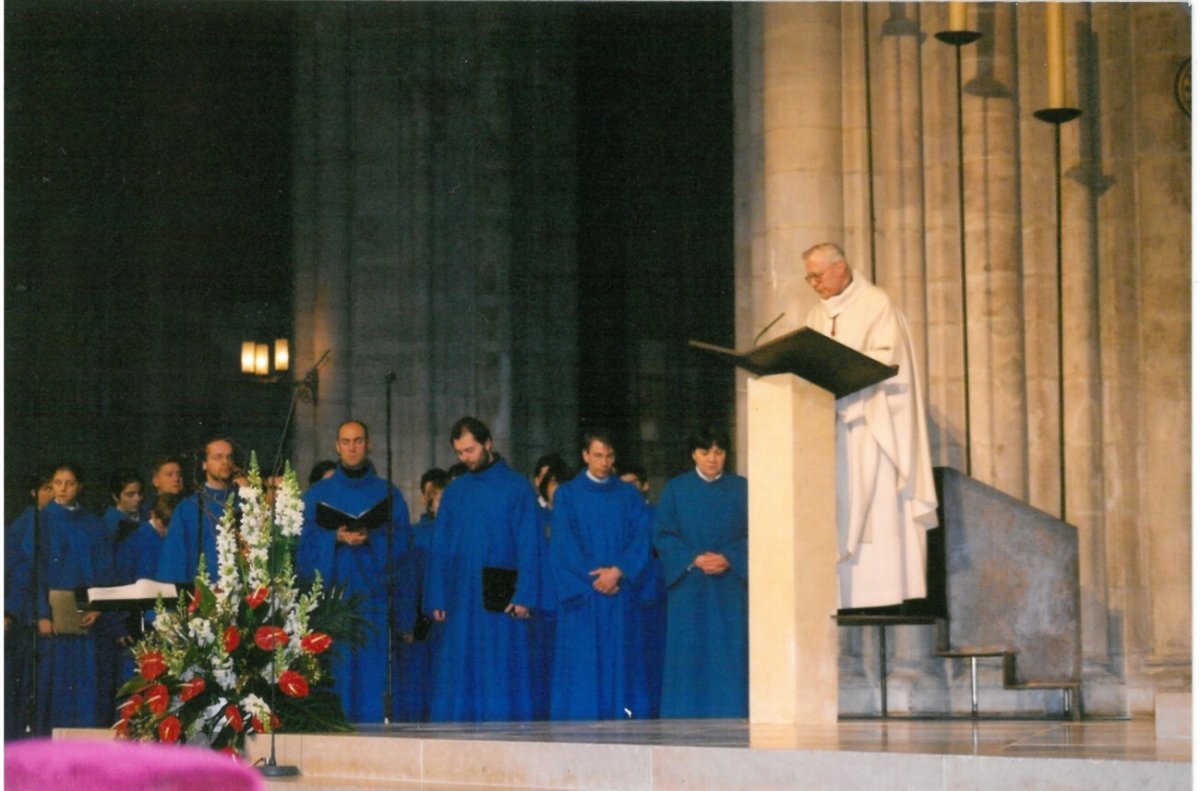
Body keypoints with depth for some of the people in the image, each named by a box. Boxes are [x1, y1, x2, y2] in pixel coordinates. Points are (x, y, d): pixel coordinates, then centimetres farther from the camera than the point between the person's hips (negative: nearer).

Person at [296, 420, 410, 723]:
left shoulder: (388, 494, 11)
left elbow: (400, 542, 3)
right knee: (333, 673, -4)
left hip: (372, 597, 0)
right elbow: (304, 542, 4)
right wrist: (335, 538, -14)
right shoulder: (318, 494, 12)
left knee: (372, 671, -3)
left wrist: (370, 538, -15)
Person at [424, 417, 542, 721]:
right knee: (459, 678, 3)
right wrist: (437, 599, 3)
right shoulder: (455, 491, 13)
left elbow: (529, 546, -4)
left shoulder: (516, 487, 1)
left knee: (499, 675, -3)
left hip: (500, 597, -4)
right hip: (460, 598, 4)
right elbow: (439, 548, 13)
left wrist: (524, 596, -13)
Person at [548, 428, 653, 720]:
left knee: (620, 661, -1)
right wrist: (592, 579, -12)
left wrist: (618, 571, -13)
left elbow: (641, 540, 2)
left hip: (621, 593, 2)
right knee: (583, 663, -4)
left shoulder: (630, 496, 11)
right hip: (581, 594, -2)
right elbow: (563, 543, -2)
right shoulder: (567, 495, 6)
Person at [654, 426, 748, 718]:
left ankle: (730, 716, 0)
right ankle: (686, 723, 1)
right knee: (688, 655, -2)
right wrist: (693, 559, -13)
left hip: (730, 586, 0)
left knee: (729, 657, -3)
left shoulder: (741, 489, 8)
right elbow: (662, 535, 2)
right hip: (689, 587, 0)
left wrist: (728, 559, -14)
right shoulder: (676, 489, 8)